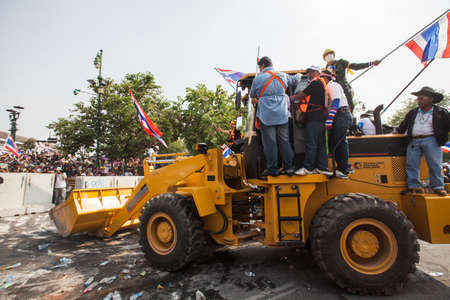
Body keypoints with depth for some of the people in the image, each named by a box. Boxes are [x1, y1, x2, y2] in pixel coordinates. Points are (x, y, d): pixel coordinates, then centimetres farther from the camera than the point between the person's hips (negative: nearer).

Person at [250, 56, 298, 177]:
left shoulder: (258, 78, 1)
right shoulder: (282, 76, 14)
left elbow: (252, 95, 13)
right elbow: (295, 80, 32)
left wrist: (256, 100, 36)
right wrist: (299, 75, 55)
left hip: (266, 116, -4)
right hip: (282, 115, 4)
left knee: (270, 142, 0)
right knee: (284, 141, 9)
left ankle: (273, 169, 5)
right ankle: (289, 167, 12)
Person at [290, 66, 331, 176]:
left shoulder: (315, 83, -5)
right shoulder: (323, 83, 24)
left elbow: (302, 95, -3)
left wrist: (292, 97, 13)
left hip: (314, 117, -10)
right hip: (321, 118, 10)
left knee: (310, 143, -8)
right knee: (320, 143, 9)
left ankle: (308, 168, -6)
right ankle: (322, 167, 12)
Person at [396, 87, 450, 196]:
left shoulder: (441, 112, 11)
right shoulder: (412, 113, 20)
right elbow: (403, 126, 29)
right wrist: (397, 131, 23)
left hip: (431, 140, -2)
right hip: (414, 141, 3)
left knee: (435, 164, -7)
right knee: (411, 164, -5)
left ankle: (437, 186, 3)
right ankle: (414, 186, -1)